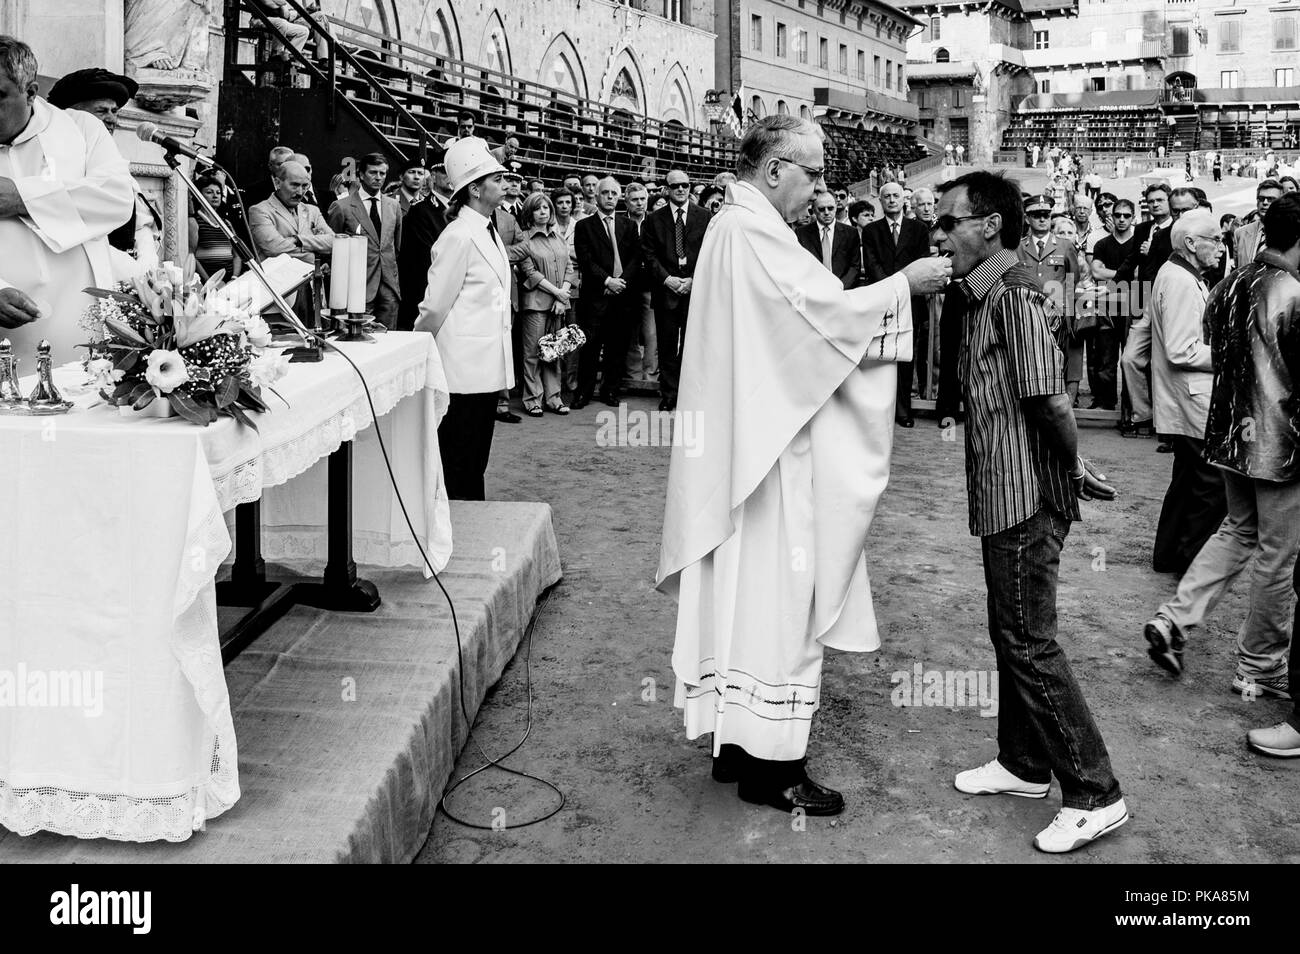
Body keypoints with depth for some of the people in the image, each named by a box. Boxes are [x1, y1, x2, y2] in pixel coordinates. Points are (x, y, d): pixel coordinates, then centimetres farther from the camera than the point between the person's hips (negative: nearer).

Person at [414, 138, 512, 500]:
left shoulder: (488, 231, 13)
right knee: (458, 468, 0)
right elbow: (435, 308, -13)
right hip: (464, 369, -9)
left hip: (487, 368, 9)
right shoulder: (459, 237, -16)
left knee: (476, 462, 15)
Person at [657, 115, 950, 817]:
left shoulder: (742, 226, 16)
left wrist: (894, 290, 7)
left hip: (755, 438, 11)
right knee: (774, 591, -3)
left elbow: (800, 319, 14)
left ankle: (736, 740, 25)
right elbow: (822, 312, -21)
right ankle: (770, 763, 7)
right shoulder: (751, 231, -17)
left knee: (750, 588, 15)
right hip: (768, 447, -11)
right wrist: (904, 284, -12)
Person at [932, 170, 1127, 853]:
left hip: (1026, 498, -10)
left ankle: (1096, 795, 8)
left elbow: (1050, 401, -23)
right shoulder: (986, 297, 12)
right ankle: (1025, 764, 34)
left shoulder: (1017, 297, -18)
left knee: (1029, 643, -3)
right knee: (1012, 635, 18)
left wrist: (1074, 471, -10)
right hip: (1005, 497, 10)